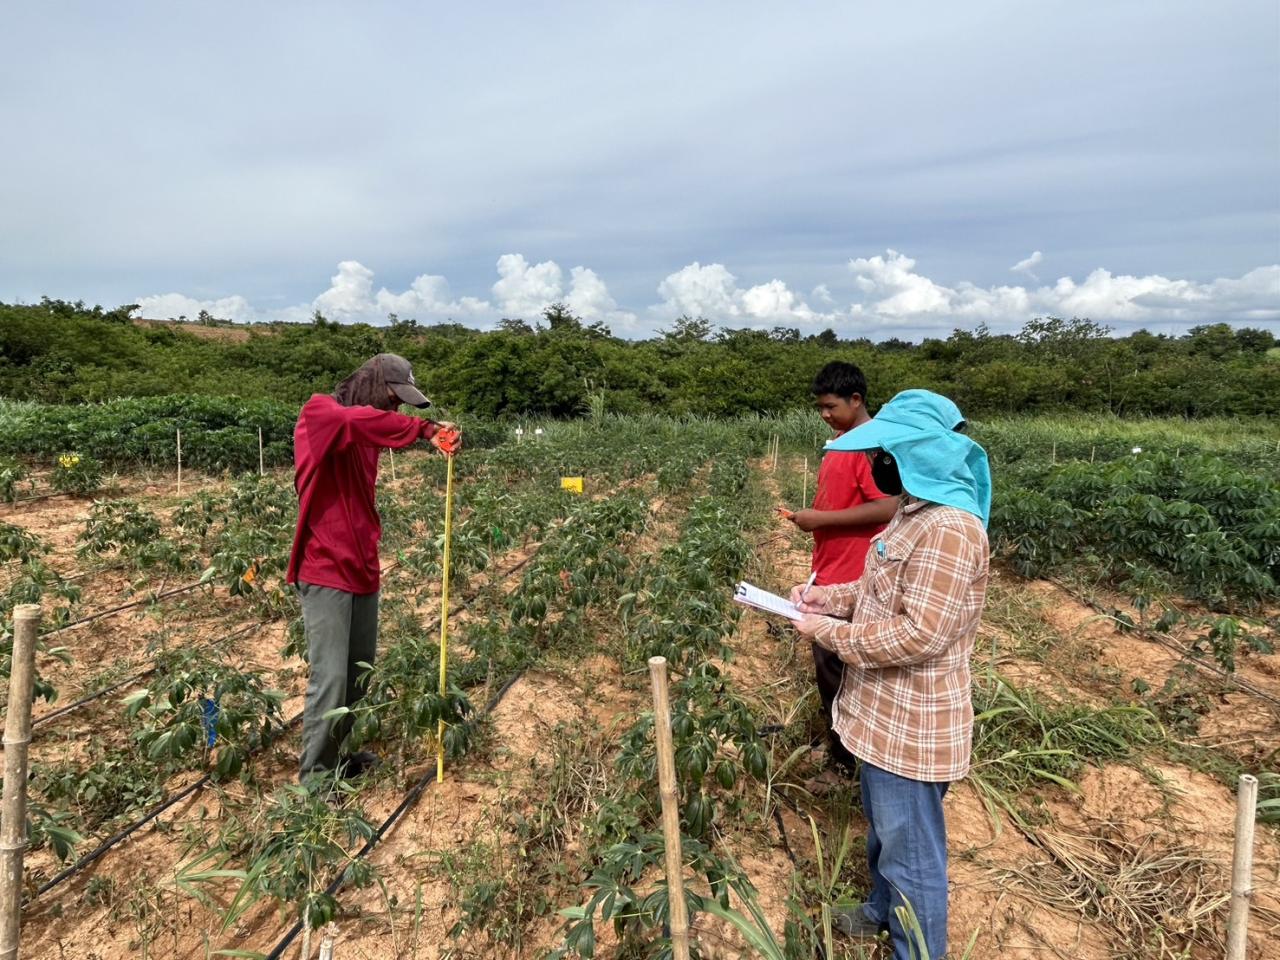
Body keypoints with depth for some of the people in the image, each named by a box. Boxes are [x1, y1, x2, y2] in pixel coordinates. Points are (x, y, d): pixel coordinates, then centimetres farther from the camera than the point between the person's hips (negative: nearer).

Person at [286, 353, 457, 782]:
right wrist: (423, 428, -30)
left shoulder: (364, 434, 16)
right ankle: (314, 776, 8)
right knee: (330, 677, -6)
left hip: (362, 566, 8)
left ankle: (342, 754, 27)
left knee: (360, 671, 13)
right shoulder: (318, 413, -10)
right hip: (326, 570, -8)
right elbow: (363, 420, -32)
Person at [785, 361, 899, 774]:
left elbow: (886, 508, -25)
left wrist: (821, 519, -20)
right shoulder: (842, 440, 12)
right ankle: (835, 735, 33)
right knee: (828, 661, 17)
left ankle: (845, 757, 17)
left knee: (837, 666, 1)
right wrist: (813, 517, 7)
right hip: (830, 571, 9)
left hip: (851, 578, -9)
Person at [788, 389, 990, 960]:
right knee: (885, 827, 30)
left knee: (912, 851, 10)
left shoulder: (948, 529, -27)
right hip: (887, 711, 10)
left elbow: (919, 635, -30)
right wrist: (829, 597, 2)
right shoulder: (916, 510, 6)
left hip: (912, 722, -10)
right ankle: (883, 910, 53)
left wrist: (827, 632, -21)